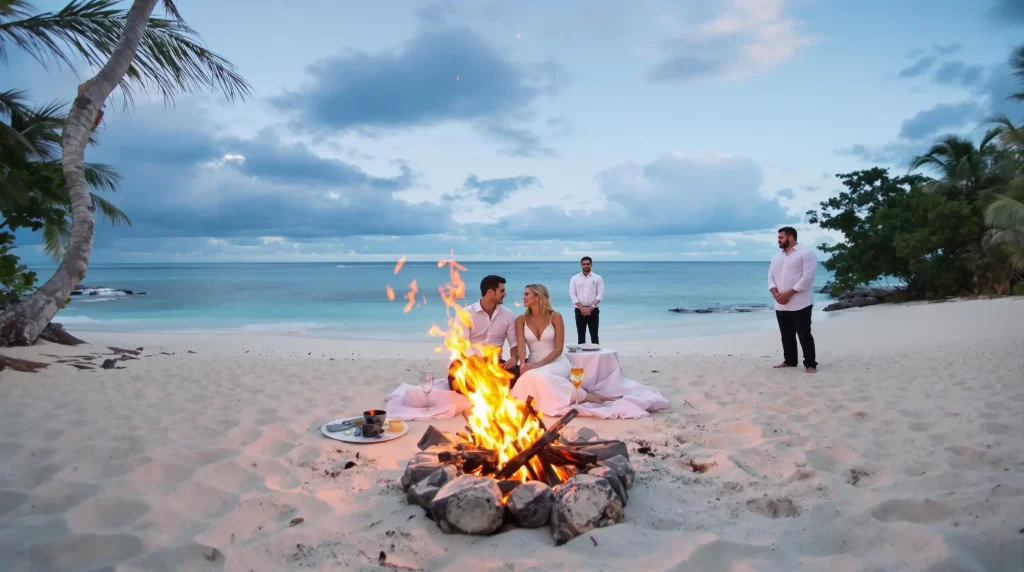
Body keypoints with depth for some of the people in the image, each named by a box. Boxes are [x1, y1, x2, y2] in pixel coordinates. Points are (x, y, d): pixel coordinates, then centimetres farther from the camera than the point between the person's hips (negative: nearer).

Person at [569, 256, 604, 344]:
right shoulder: (574, 278, 7)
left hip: (593, 311, -1)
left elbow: (600, 294, -3)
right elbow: (572, 294, -1)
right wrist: (582, 308, -12)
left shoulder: (597, 278, 4)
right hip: (580, 311, 1)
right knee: (581, 335, 3)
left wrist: (590, 308, -14)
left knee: (594, 335, 1)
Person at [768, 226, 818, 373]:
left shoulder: (806, 253, -6)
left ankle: (810, 364, 3)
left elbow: (807, 277, -14)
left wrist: (789, 293, -19)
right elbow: (771, 277, 12)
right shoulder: (776, 257, 16)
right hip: (781, 305, 7)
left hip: (800, 304, -6)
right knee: (786, 335, 12)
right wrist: (775, 293, -8)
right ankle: (789, 361, 24)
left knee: (804, 335, -3)